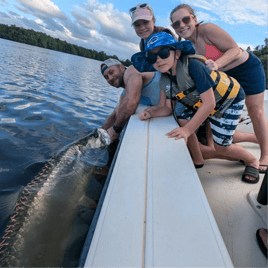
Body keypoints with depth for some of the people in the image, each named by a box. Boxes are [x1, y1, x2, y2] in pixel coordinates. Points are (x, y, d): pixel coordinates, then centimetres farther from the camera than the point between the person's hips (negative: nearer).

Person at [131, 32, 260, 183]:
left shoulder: (193, 66, -35)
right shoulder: (165, 81, -12)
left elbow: (209, 103, -36)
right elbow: (166, 108, -7)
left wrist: (187, 130, -40)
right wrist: (150, 113, -27)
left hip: (230, 98, -6)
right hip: (201, 104, 6)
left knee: (222, 147, -8)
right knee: (183, 121, -14)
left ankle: (252, 161, 25)